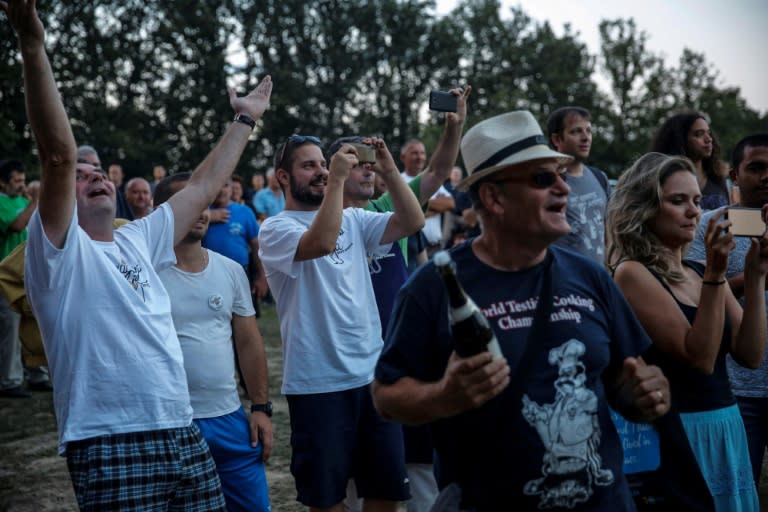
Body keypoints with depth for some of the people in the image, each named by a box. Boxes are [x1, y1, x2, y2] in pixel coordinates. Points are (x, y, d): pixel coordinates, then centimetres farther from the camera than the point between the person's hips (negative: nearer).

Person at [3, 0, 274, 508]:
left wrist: (244, 121, 27)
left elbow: (202, 187, 22)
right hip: (110, 448, -7)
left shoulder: (137, 241, 16)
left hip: (184, 435, 7)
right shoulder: (60, 251, -3)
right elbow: (58, 154, -17)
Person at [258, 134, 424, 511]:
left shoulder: (352, 220, 10)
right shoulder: (275, 229, -7)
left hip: (373, 374, 6)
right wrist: (338, 177, -23)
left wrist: (389, 171, -11)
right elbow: (322, 241, -27)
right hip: (317, 382, -5)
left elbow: (412, 222, -1)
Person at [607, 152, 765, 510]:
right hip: (675, 432, -7)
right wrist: (715, 275, -25)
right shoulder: (632, 273, -12)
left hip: (727, 427, 7)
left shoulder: (701, 272, 9)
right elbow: (699, 358, -19)